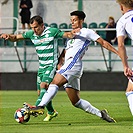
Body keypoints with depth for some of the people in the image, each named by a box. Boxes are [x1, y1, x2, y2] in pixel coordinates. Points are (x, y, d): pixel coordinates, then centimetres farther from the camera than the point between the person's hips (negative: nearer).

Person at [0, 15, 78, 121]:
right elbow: (16, 38, 10)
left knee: (44, 85, -25)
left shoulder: (52, 32, -10)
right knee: (41, 92, 8)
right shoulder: (31, 34, 5)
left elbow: (67, 35, -5)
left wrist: (72, 33, -28)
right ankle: (51, 112, 27)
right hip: (42, 66, 6)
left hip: (52, 65, -6)